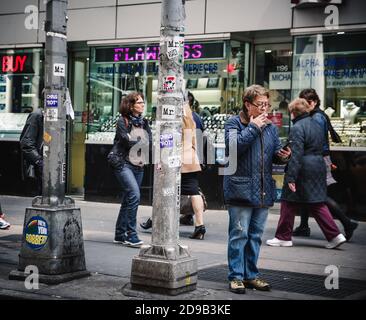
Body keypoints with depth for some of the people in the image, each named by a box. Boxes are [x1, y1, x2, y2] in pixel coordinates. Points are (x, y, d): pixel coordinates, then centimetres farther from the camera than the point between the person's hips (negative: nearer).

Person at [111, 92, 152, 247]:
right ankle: (131, 234, -14)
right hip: (123, 163, -7)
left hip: (139, 165, 7)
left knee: (128, 199, 10)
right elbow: (127, 141, -14)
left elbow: (150, 142, 4)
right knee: (134, 195, -19)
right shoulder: (123, 121, -5)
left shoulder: (144, 122, 13)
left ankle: (120, 234, 20)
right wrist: (143, 144, -3)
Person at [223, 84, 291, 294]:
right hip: (241, 189, -6)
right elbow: (234, 146, -20)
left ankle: (251, 274, 22)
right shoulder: (234, 123, -4)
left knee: (256, 235, 12)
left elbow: (276, 152, 17)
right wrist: (253, 127, -16)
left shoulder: (270, 127, 13)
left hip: (264, 191, 6)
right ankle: (236, 276, 7)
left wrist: (284, 156, -5)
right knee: (239, 234, -3)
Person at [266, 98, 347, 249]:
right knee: (317, 204, 11)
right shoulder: (316, 125, 13)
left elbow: (296, 155, -20)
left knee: (289, 203, 4)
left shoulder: (297, 128, -14)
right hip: (319, 168, 8)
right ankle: (334, 235, 4)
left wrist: (290, 178, -20)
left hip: (303, 171, -8)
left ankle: (283, 237, 12)